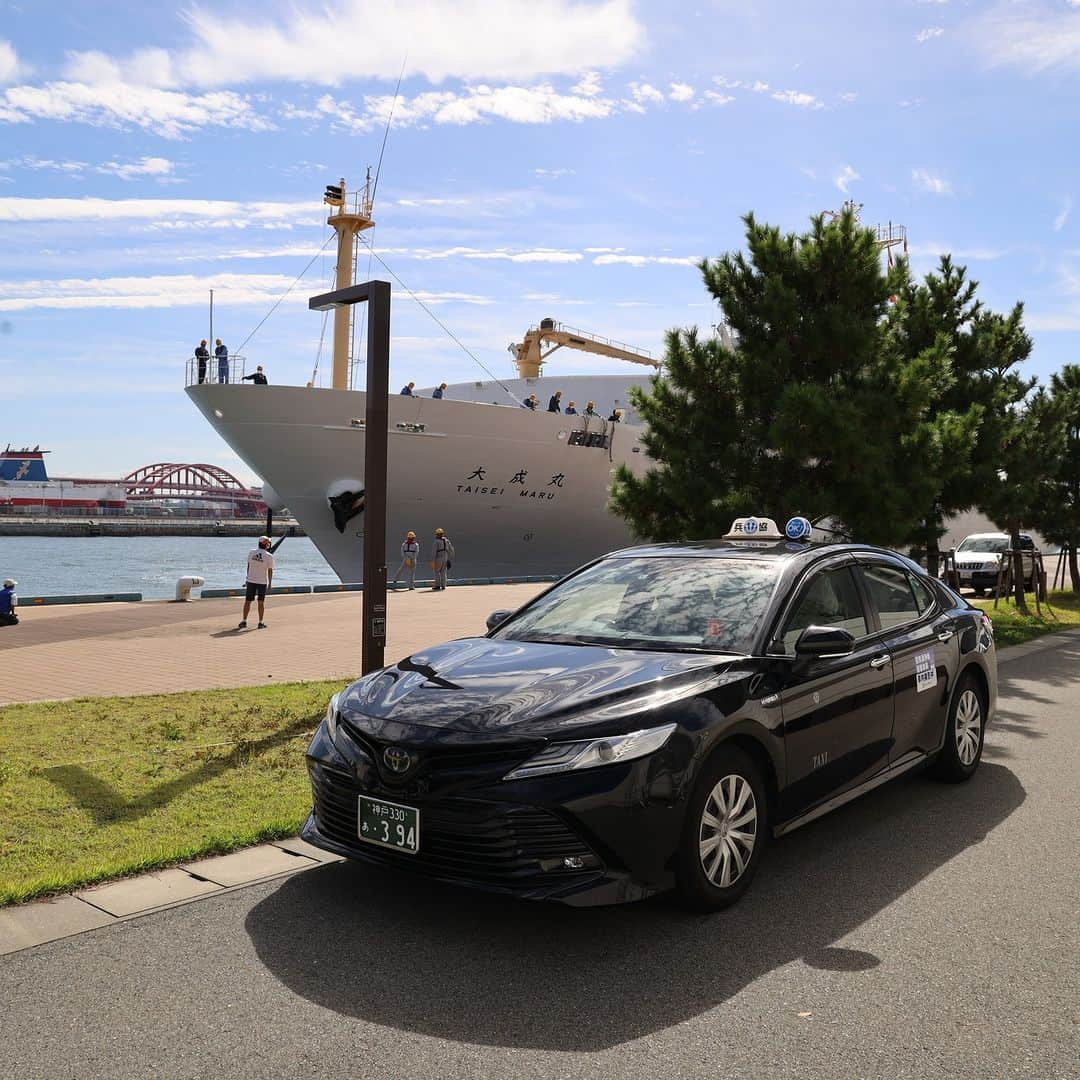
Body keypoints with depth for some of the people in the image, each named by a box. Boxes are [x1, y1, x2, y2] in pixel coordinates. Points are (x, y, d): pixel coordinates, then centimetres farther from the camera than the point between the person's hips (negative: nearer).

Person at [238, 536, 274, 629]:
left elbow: (248, 566, 5)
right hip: (262, 581, -2)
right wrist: (270, 583, 2)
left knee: (247, 601, 8)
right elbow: (270, 571, -9)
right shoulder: (269, 556, -13)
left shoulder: (251, 553, -4)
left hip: (251, 580, 2)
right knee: (261, 602, 5)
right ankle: (261, 623, 6)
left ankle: (244, 622, 8)